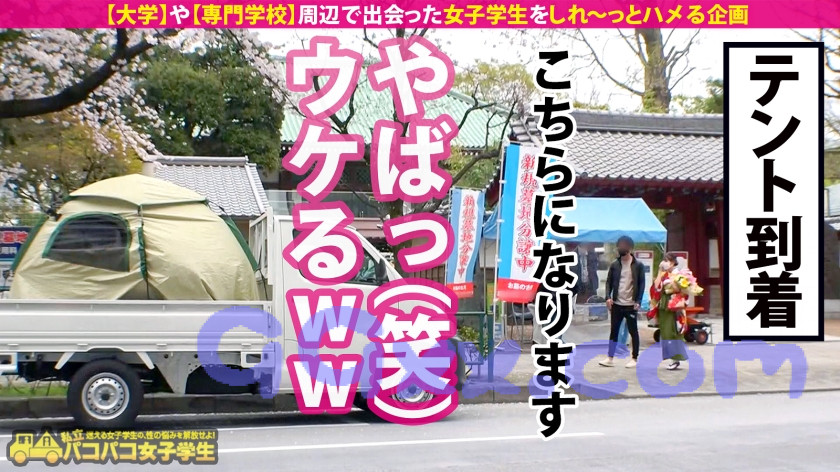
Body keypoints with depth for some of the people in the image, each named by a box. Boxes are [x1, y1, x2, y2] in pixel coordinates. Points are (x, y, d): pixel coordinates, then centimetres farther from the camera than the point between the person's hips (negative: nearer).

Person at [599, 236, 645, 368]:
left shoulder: (638, 265, -2)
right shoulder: (614, 265, 6)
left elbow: (641, 284, -3)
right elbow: (609, 281, 8)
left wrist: (638, 301, -11)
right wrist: (608, 297, -7)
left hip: (631, 305, -3)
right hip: (616, 304, 3)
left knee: (633, 332, 4)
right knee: (613, 331, 6)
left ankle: (634, 359, 12)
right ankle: (610, 358, 10)